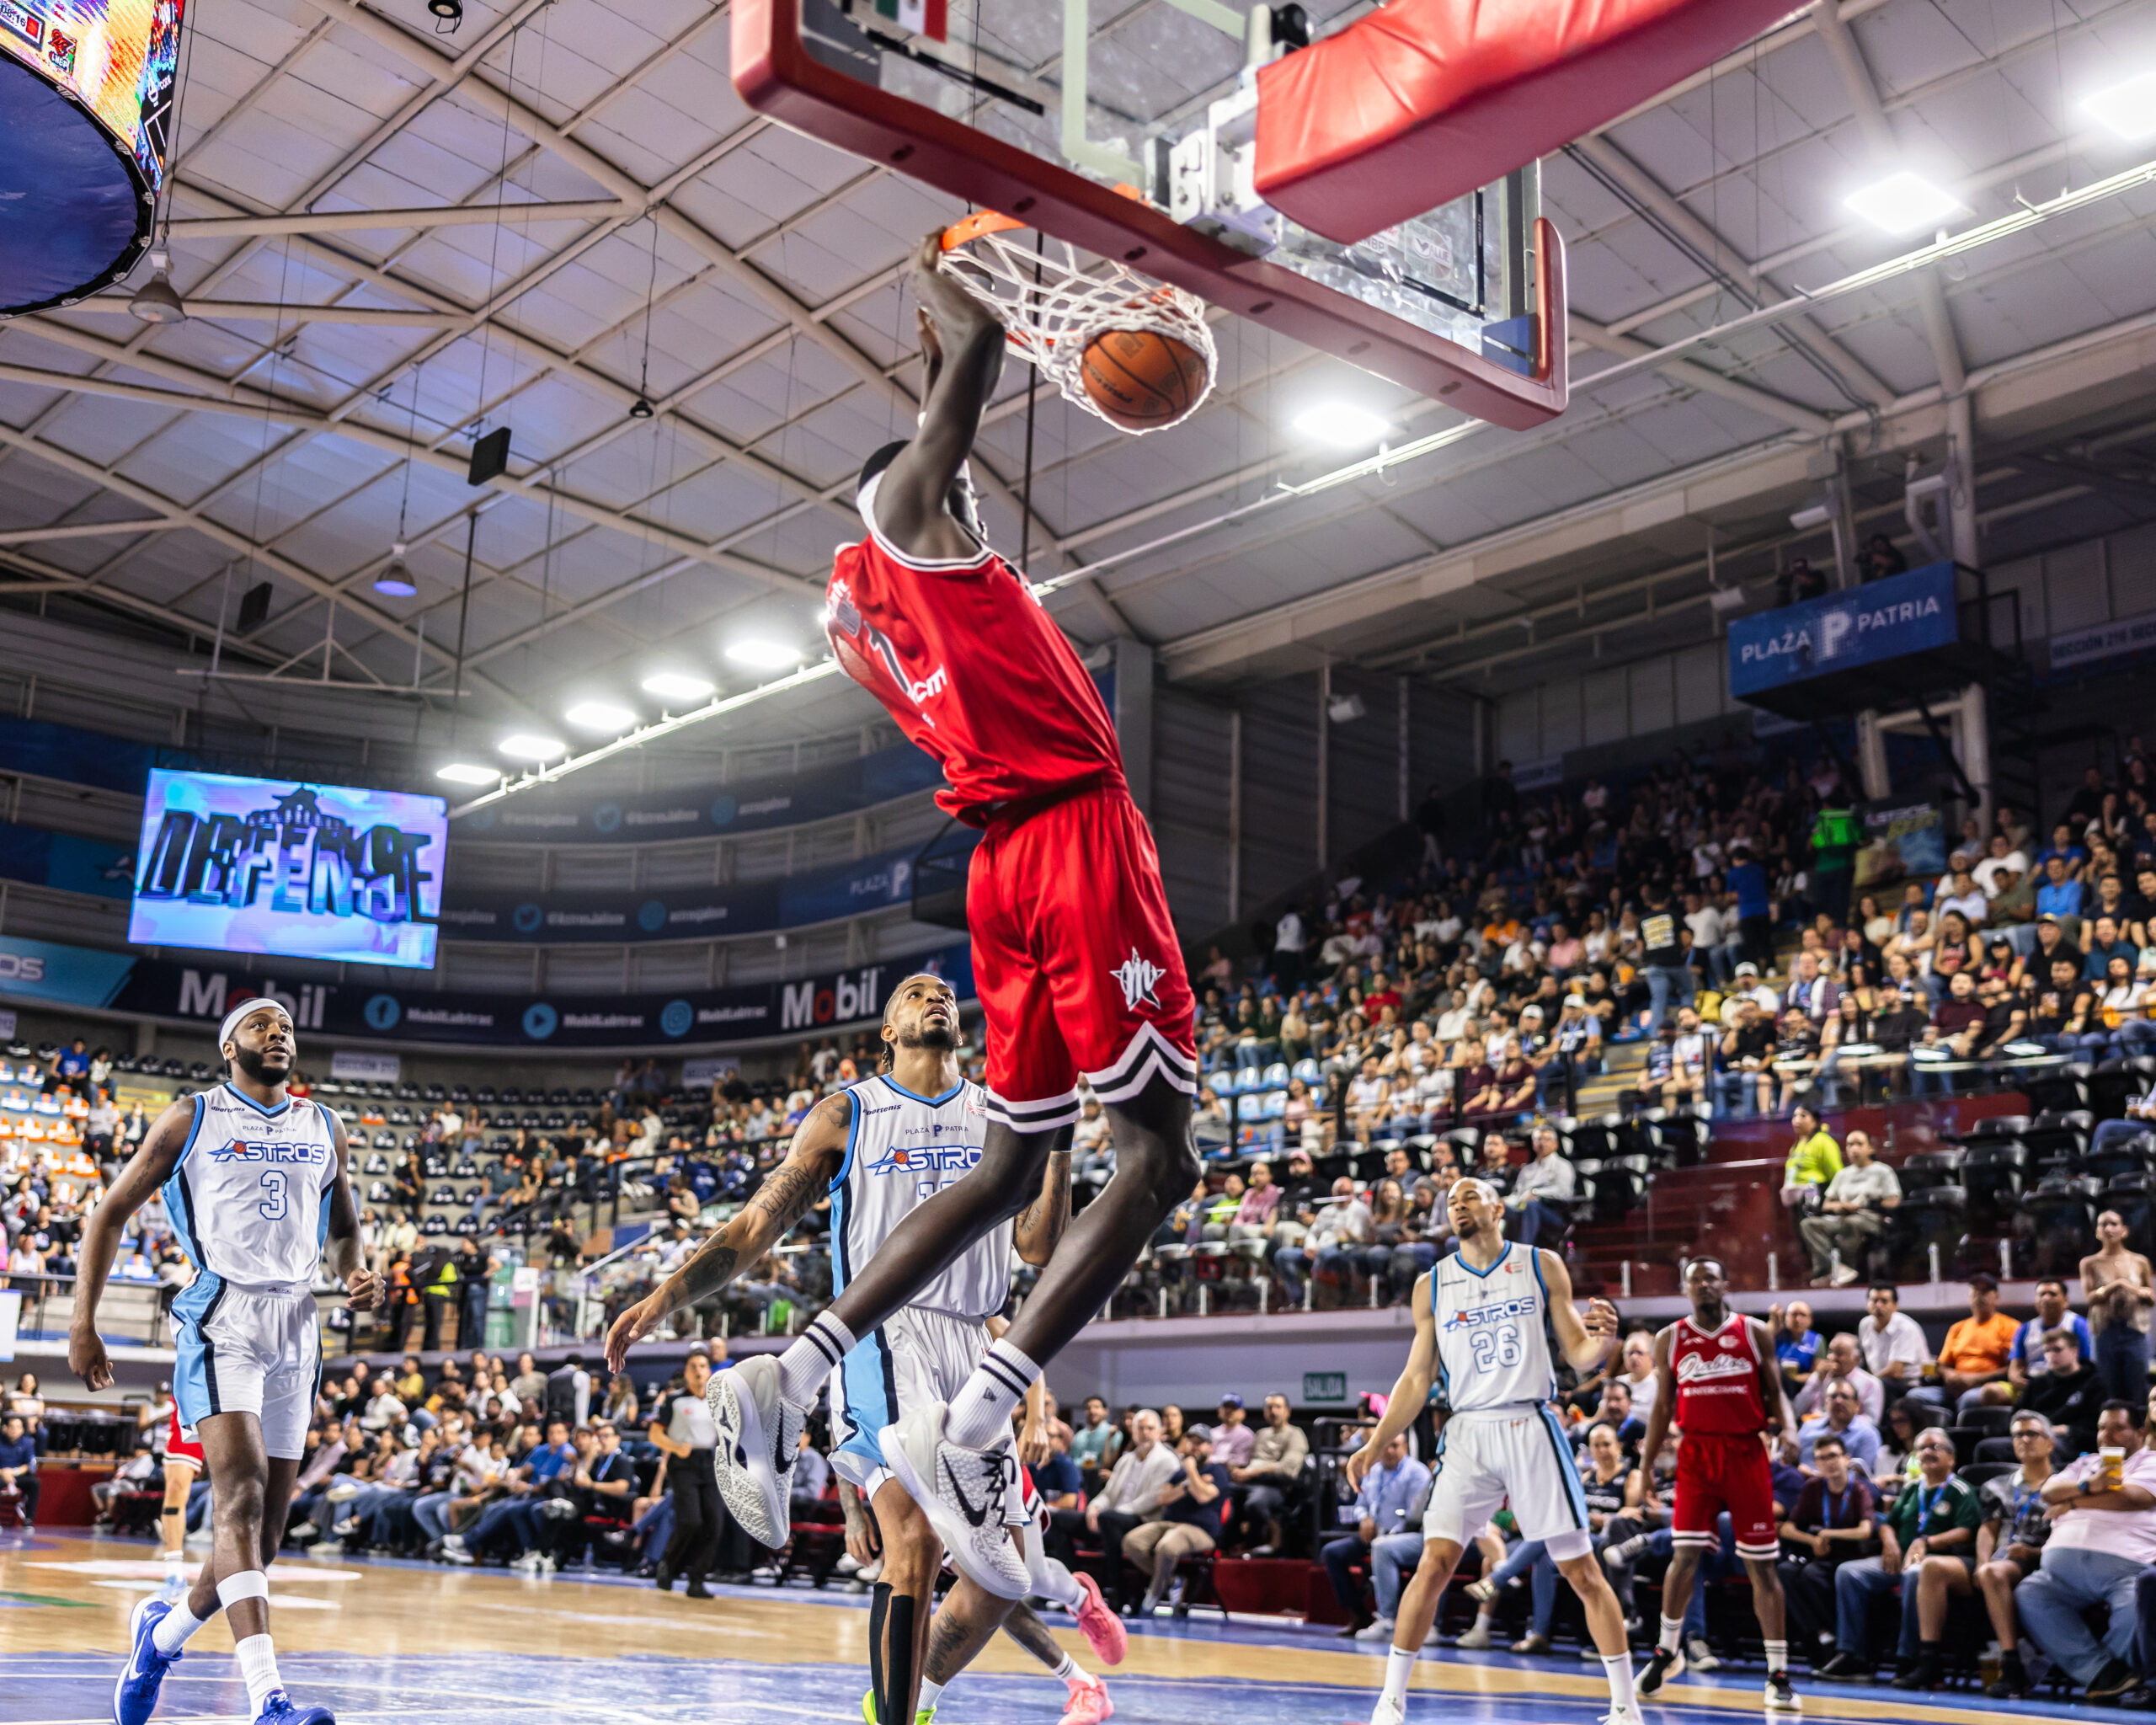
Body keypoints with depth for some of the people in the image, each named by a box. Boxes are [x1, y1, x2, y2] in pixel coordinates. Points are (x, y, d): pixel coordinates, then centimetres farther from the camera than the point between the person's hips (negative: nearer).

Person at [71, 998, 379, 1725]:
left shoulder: (324, 1129, 15)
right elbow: (111, 1213, 8)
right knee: (242, 1499, -22)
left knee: (264, 1535, 6)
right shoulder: (191, 1119, 4)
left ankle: (162, 1631, 35)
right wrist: (83, 1323, 1)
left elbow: (344, 1229, 25)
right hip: (220, 1319, -5)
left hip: (294, 1328, 5)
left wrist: (356, 1275, 2)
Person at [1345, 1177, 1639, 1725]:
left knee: (1583, 1571, 2)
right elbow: (1417, 1379, 11)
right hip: (1469, 1434, 1)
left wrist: (1603, 1339, -19)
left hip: (1532, 1429, -1)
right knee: (1434, 1564, -9)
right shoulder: (1432, 1284, 8)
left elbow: (1578, 1354, 4)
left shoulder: (1542, 1266, 4)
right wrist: (1376, 1444, 2)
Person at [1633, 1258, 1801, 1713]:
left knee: (1761, 1563, 1)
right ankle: (1668, 1650, 18)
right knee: (1685, 1554, -4)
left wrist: (1787, 1426, -16)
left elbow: (1775, 1392, 5)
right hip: (1697, 1453, 1)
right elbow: (1664, 1405, 10)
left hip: (1746, 1452, -1)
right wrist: (1646, 1463, 7)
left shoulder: (1754, 1332, 2)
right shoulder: (1670, 1339, 5)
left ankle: (1778, 1674, 7)